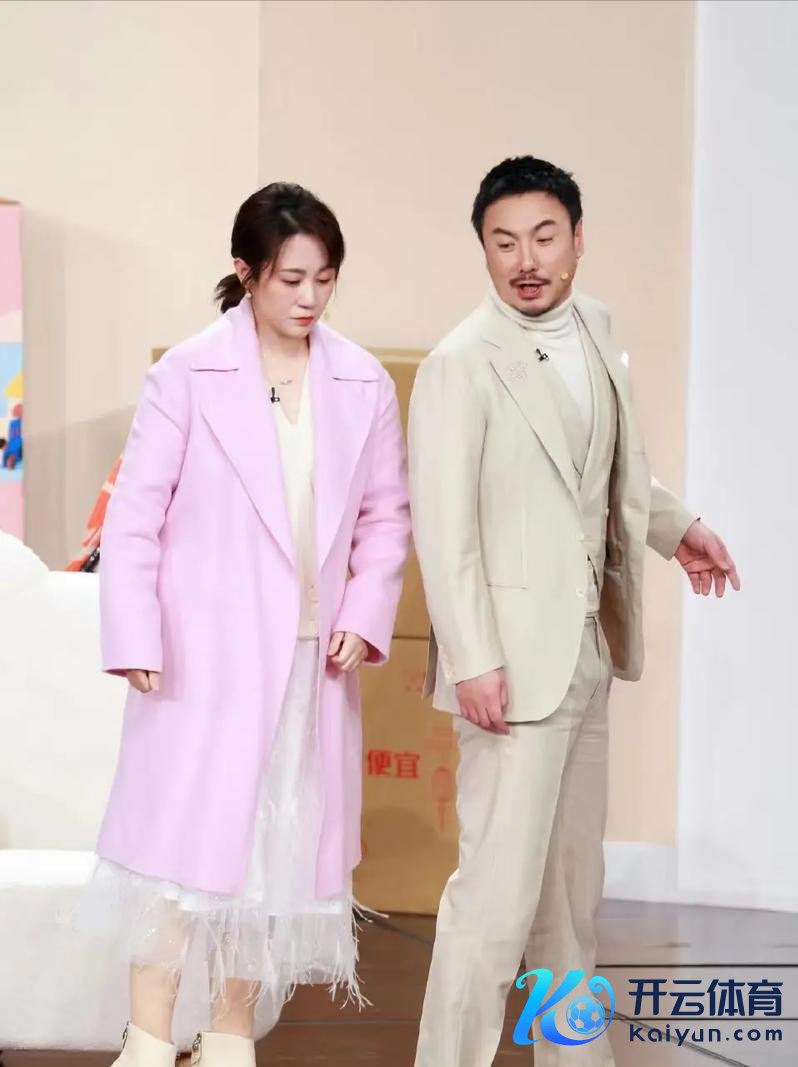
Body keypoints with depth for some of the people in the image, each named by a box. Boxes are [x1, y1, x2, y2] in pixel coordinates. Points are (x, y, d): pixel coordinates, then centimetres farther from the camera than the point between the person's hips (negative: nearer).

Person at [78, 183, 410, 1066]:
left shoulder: (364, 385, 3)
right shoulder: (187, 374, -6)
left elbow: (387, 515, 11)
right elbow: (135, 514, -6)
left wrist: (364, 617, -2)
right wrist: (135, 640, -11)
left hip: (311, 657, 4)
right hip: (205, 651, -4)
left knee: (283, 843, 8)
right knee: (183, 831, -4)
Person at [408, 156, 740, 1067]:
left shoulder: (591, 329, 9)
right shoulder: (461, 365, -14)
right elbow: (442, 527, -17)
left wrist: (675, 527, 14)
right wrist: (471, 663, -21)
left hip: (588, 650, 8)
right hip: (516, 657, -8)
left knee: (573, 878, 16)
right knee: (499, 886, -9)